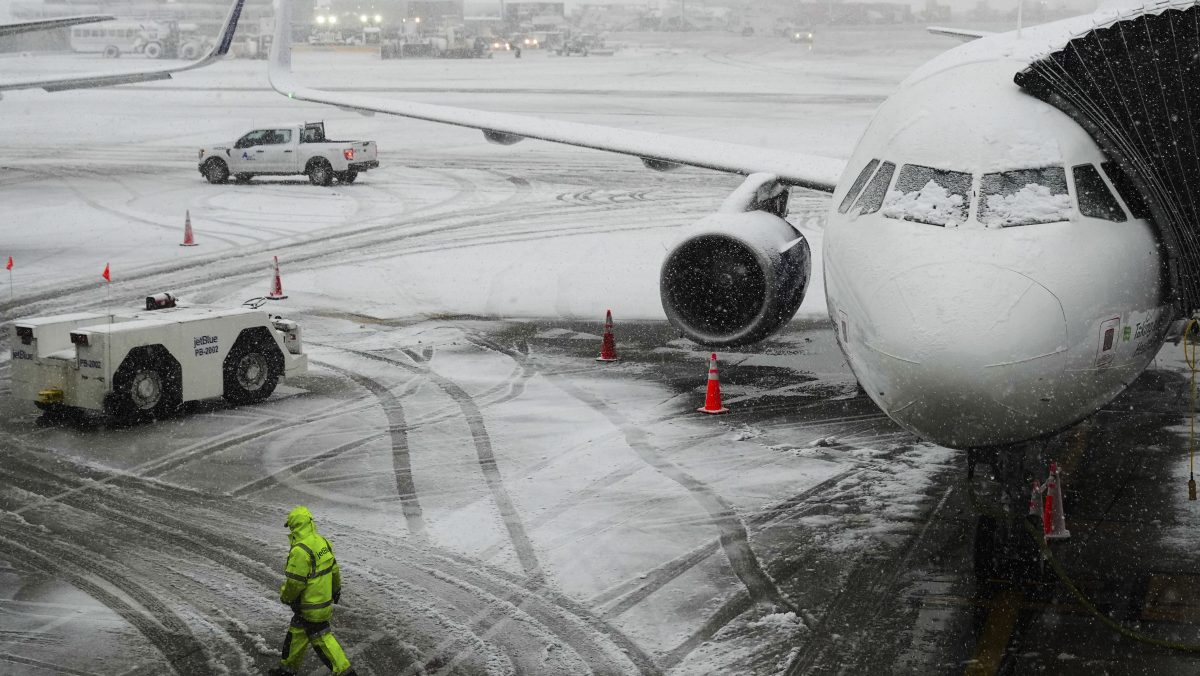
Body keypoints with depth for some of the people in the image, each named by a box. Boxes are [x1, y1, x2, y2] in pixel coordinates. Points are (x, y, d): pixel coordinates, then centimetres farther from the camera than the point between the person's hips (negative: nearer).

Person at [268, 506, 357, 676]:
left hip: (311, 607, -9)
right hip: (325, 598, 9)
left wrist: (285, 596, -4)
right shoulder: (323, 542, 1)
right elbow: (334, 568, 13)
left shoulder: (300, 551, -27)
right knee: (296, 632, 20)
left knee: (321, 638, 2)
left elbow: (294, 582, -23)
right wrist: (336, 588, 28)